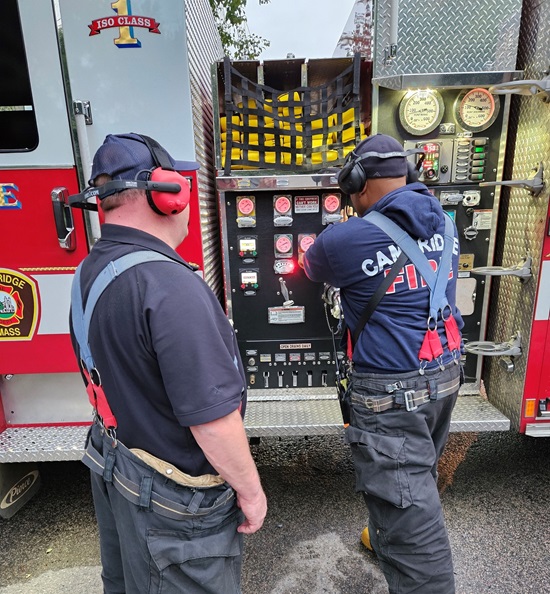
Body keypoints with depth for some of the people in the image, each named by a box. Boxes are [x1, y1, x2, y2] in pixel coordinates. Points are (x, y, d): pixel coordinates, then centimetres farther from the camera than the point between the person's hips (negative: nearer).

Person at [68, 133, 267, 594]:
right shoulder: (169, 284, -32)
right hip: (172, 502, -8)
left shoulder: (91, 270, -3)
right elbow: (211, 415, -29)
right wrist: (250, 489, -13)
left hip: (111, 469, 8)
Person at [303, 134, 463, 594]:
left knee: (408, 508, 4)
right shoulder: (444, 222, 3)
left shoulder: (345, 239, -17)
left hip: (393, 390, -8)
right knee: (419, 474, 27)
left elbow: (313, 268, 5)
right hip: (445, 375, 9)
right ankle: (387, 540, 53)